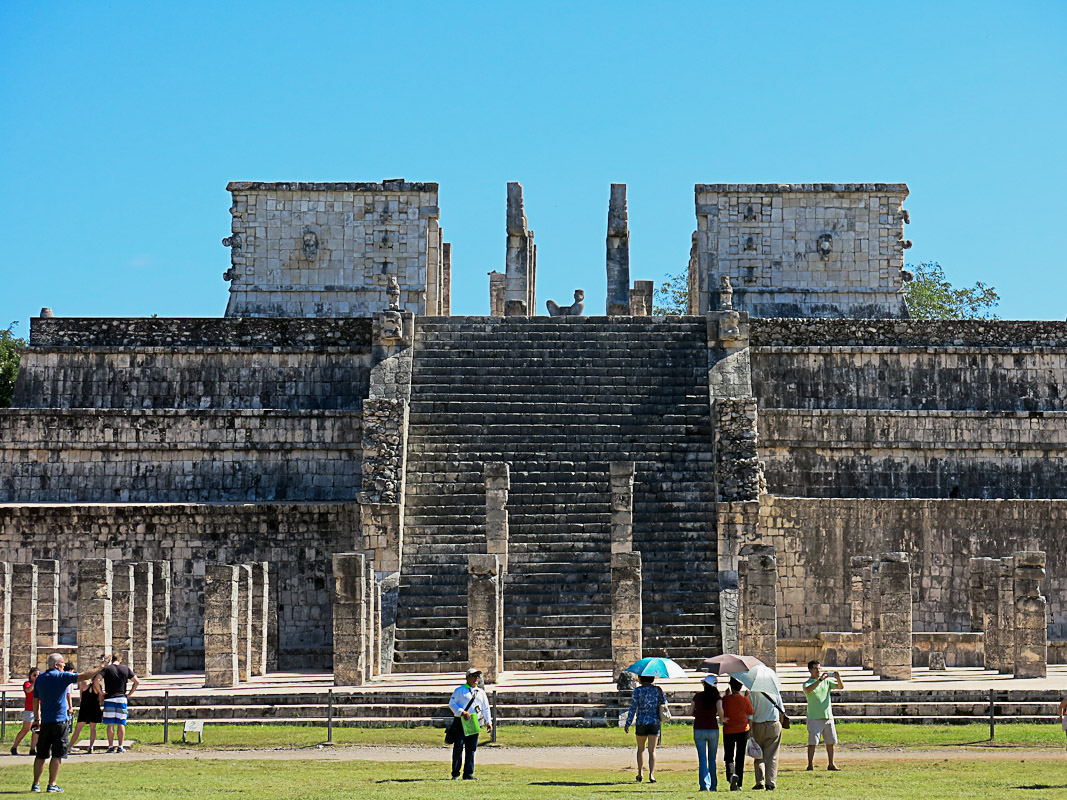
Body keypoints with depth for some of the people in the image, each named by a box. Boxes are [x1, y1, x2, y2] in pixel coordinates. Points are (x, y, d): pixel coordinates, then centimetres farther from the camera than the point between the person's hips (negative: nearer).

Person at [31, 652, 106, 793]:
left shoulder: (40, 678, 8)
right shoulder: (62, 677, -9)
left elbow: (35, 701, 14)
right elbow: (84, 677, -16)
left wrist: (37, 718, 24)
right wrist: (100, 669, -8)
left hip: (45, 721, 5)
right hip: (60, 721, -5)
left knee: (41, 755, 11)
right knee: (57, 755, 0)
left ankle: (36, 784, 12)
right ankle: (51, 785, -2)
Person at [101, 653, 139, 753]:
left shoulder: (106, 669, -2)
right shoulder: (126, 669, 4)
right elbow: (137, 682, 5)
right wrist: (130, 694, 10)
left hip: (109, 698, -1)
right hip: (122, 698, 1)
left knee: (110, 724, 2)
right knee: (121, 724, 6)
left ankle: (111, 747, 2)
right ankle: (121, 747, 5)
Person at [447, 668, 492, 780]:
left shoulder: (481, 692, 17)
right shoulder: (460, 691, 3)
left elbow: (486, 708, 17)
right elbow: (452, 704, -4)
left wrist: (488, 722, 4)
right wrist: (462, 712, -17)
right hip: (460, 721, -4)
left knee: (471, 749, 4)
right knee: (458, 748, -5)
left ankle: (468, 773, 8)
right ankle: (455, 774, -1)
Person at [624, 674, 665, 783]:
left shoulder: (637, 690, -6)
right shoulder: (657, 690, -1)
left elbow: (633, 708, -7)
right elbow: (664, 702, 12)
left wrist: (628, 723, -3)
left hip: (641, 722, 0)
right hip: (655, 722, 0)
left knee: (640, 748, 18)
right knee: (652, 750, 0)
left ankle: (640, 773, 24)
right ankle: (651, 774, -14)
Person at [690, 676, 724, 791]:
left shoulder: (697, 696, 0)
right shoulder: (716, 696, -4)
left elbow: (690, 711, 3)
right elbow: (720, 710, -18)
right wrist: (721, 718, 2)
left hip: (699, 729, 0)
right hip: (713, 729, 0)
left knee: (702, 759, 0)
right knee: (712, 759, 13)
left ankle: (704, 785, -12)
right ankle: (713, 786, 16)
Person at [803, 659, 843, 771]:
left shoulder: (826, 681, 12)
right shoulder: (807, 683, -2)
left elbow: (840, 686, 7)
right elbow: (808, 690, -25)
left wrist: (838, 678, -14)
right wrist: (820, 679, -31)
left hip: (828, 716, 5)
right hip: (814, 718, -5)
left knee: (830, 742, 8)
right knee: (812, 742, -7)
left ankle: (831, 764, 18)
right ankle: (810, 764, -2)